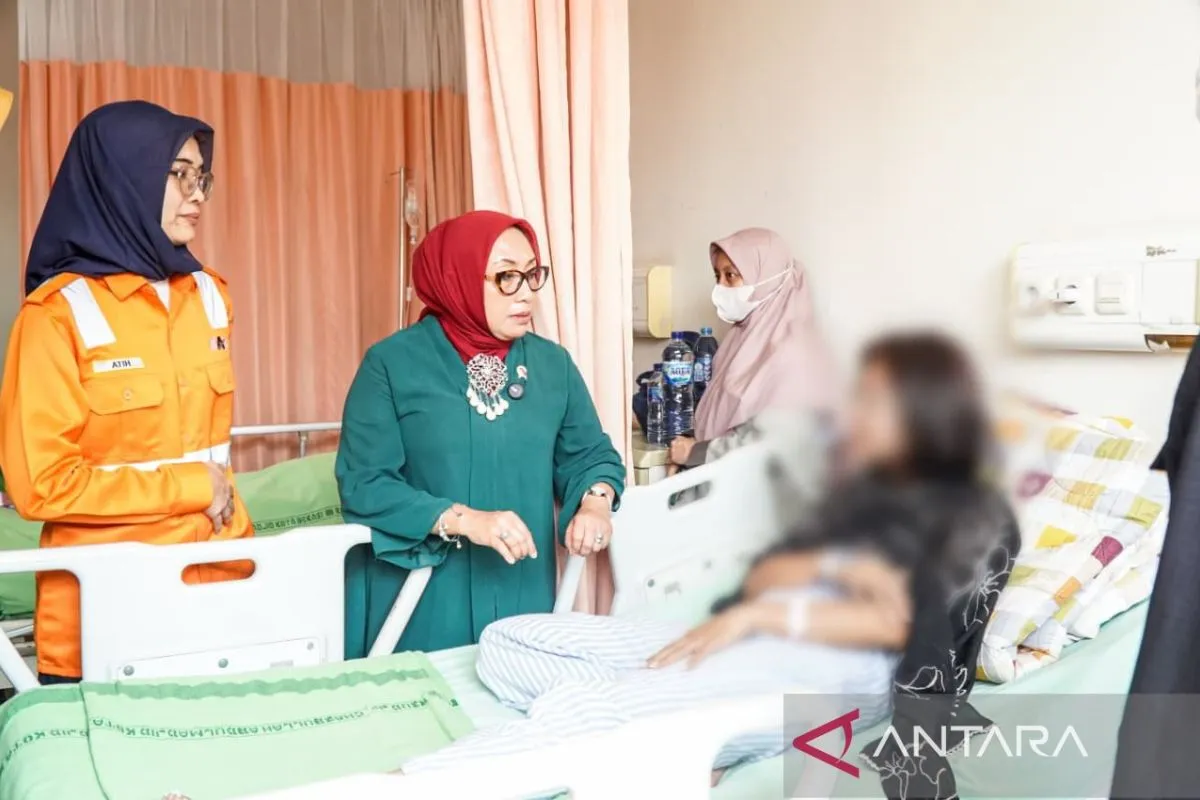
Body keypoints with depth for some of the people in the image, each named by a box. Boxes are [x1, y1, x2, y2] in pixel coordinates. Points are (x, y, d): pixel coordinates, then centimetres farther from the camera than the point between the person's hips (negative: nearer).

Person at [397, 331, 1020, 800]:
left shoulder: (978, 515, 6)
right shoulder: (862, 490, 26)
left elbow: (904, 623, -9)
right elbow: (763, 576, 16)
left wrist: (755, 615, -15)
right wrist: (838, 565, -5)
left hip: (836, 668, -8)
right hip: (749, 644, 8)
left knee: (578, 709, -32)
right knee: (505, 642, -9)